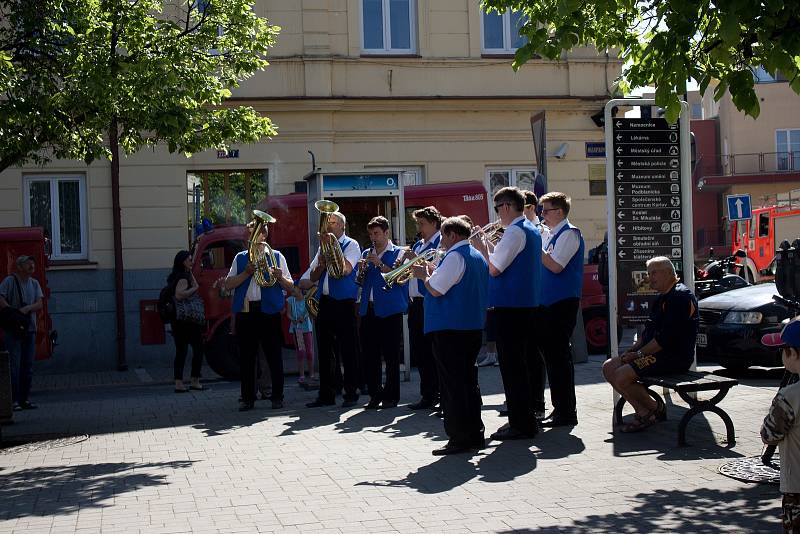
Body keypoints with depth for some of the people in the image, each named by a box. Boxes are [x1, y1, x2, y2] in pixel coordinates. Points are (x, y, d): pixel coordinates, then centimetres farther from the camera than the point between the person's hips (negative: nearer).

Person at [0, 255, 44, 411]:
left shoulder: (34, 283, 11)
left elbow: (40, 304, 2)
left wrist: (27, 308, -18)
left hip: (30, 329, 6)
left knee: (28, 365, 7)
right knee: (14, 364, -8)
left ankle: (25, 399, 14)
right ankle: (14, 400, -7)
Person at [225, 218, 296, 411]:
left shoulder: (276, 256, 10)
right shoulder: (241, 258, 14)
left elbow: (290, 287, 7)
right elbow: (228, 284, 6)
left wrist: (280, 277, -14)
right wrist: (246, 273, -7)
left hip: (269, 311, -2)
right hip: (245, 312, 2)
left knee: (274, 355, -2)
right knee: (246, 356, 3)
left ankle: (277, 397, 6)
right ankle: (248, 398, 10)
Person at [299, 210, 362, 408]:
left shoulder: (351, 245, 0)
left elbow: (346, 269, -17)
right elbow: (312, 278, 14)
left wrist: (334, 245, -18)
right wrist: (321, 263, -5)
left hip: (344, 303, -6)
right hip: (324, 302, 6)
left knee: (347, 350, -4)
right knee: (324, 350, 7)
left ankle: (351, 394, 1)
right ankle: (326, 394, 13)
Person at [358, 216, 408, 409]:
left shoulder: (398, 253, 3)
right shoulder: (366, 254, 17)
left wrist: (380, 264, -18)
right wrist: (362, 269, -4)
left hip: (389, 309, -5)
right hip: (368, 310, 5)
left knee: (391, 356, -1)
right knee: (370, 355, 4)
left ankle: (391, 396, 5)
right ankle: (375, 395, 12)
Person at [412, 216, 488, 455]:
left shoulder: (454, 256, -14)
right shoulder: (478, 257, 16)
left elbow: (435, 290, -18)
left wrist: (424, 275, 0)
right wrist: (435, 272, 16)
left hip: (450, 328, -9)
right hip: (473, 326, 9)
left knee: (452, 384, -5)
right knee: (468, 380, 14)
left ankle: (459, 438, -5)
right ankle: (475, 433, 17)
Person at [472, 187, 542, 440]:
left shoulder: (515, 232, -17)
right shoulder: (532, 230, 14)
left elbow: (494, 269, -18)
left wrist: (482, 248, -3)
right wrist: (490, 245, 14)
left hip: (510, 305, -10)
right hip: (526, 303, 10)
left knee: (511, 364, -4)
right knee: (520, 362, 16)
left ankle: (521, 424, -1)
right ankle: (524, 419, 22)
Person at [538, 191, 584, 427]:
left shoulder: (569, 234, -11)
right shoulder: (548, 235, 16)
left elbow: (555, 266, -20)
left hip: (562, 302, -9)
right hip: (547, 302, 9)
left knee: (558, 355, -7)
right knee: (551, 354, 12)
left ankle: (566, 412, -1)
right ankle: (559, 407, 20)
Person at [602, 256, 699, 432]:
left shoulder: (680, 297, -14)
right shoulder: (661, 298, 20)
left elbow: (666, 337, -21)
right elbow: (649, 332, 22)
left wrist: (639, 354, -15)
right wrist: (632, 350, 5)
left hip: (674, 356, -11)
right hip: (658, 353, 11)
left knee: (622, 376, -23)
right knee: (609, 367, 2)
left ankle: (656, 409, -2)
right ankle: (643, 412, -3)